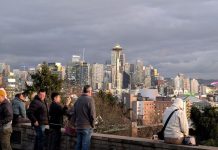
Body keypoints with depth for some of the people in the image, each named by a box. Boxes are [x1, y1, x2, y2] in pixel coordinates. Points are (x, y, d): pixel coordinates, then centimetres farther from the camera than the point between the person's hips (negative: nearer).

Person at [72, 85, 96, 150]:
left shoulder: (78, 100, 10)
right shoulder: (90, 99, -10)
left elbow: (73, 114, 11)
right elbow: (92, 114, -13)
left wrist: (75, 123, 17)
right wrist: (92, 125, -1)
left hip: (78, 127, 6)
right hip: (87, 127, -6)